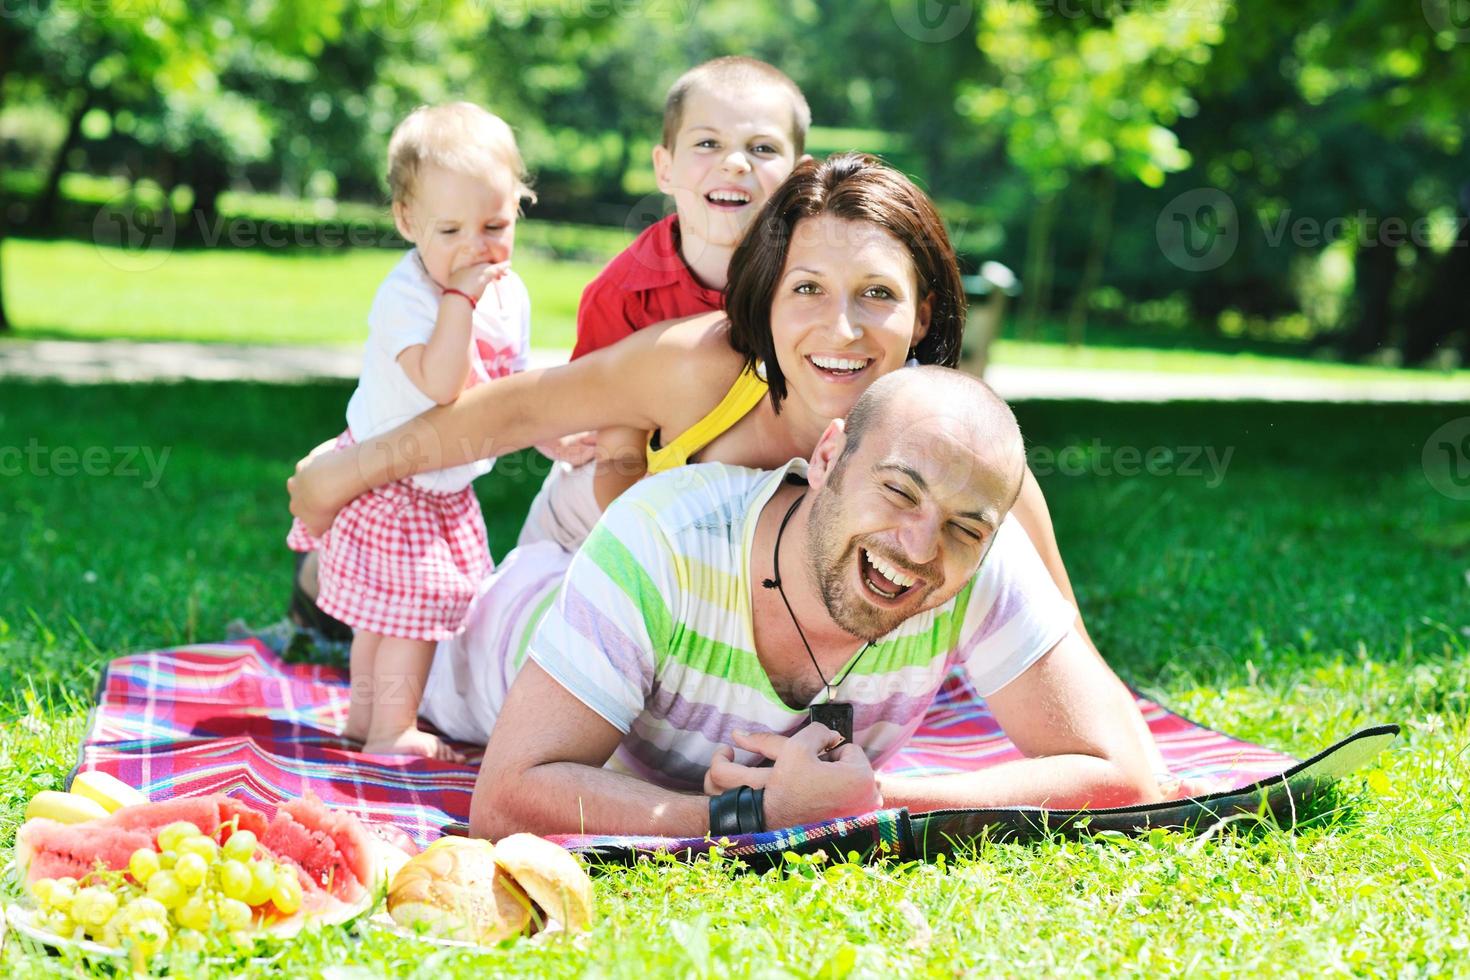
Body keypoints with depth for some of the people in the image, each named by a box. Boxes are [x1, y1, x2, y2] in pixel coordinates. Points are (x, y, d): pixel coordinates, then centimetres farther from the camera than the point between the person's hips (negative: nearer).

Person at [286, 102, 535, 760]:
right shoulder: (406, 296, -27)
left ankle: (366, 714, 33)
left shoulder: (510, 293, -1)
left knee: (390, 607, 20)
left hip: (446, 486, 8)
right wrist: (459, 298, -38)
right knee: (412, 600, -8)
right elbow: (439, 383, -40)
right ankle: (391, 731, 6)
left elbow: (510, 387, 11)